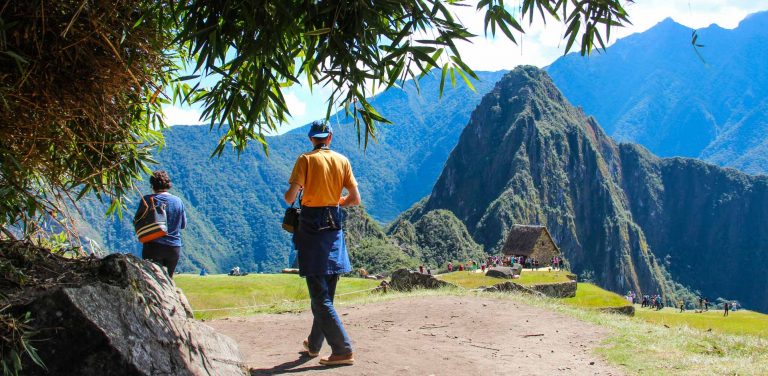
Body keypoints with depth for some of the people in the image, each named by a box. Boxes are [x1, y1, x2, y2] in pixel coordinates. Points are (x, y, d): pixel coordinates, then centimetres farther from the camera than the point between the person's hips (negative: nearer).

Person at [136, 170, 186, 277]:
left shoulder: (147, 200, -6)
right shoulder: (178, 201, 3)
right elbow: (183, 225, 11)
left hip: (153, 246, -3)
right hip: (174, 247, 3)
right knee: (168, 278, 15)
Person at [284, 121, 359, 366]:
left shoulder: (305, 159, -5)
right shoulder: (342, 160, 6)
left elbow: (290, 197, -13)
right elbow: (355, 199, 4)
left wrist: (289, 196, 11)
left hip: (311, 224, -5)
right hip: (334, 226, 5)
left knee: (320, 296, -4)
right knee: (326, 292, 16)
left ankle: (343, 351, -10)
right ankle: (314, 344, 30)